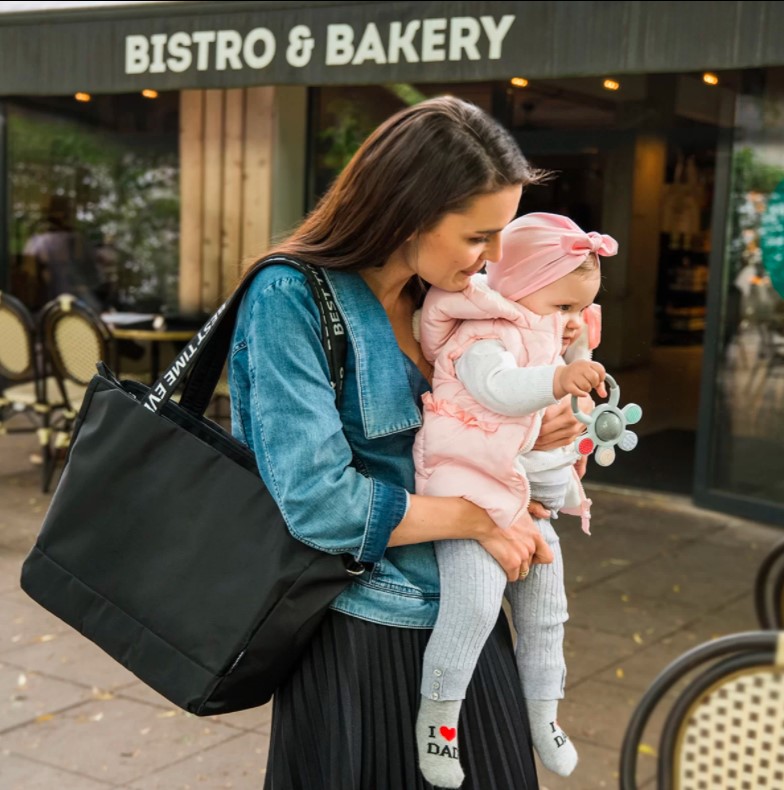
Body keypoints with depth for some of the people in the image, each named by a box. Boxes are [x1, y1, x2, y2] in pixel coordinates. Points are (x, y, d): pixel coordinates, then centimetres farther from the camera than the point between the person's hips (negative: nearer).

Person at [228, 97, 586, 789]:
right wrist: (475, 517, -16)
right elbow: (315, 500, -23)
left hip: (464, 621, 7)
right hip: (360, 633, -7)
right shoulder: (290, 298, -17)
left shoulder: (439, 300, 6)